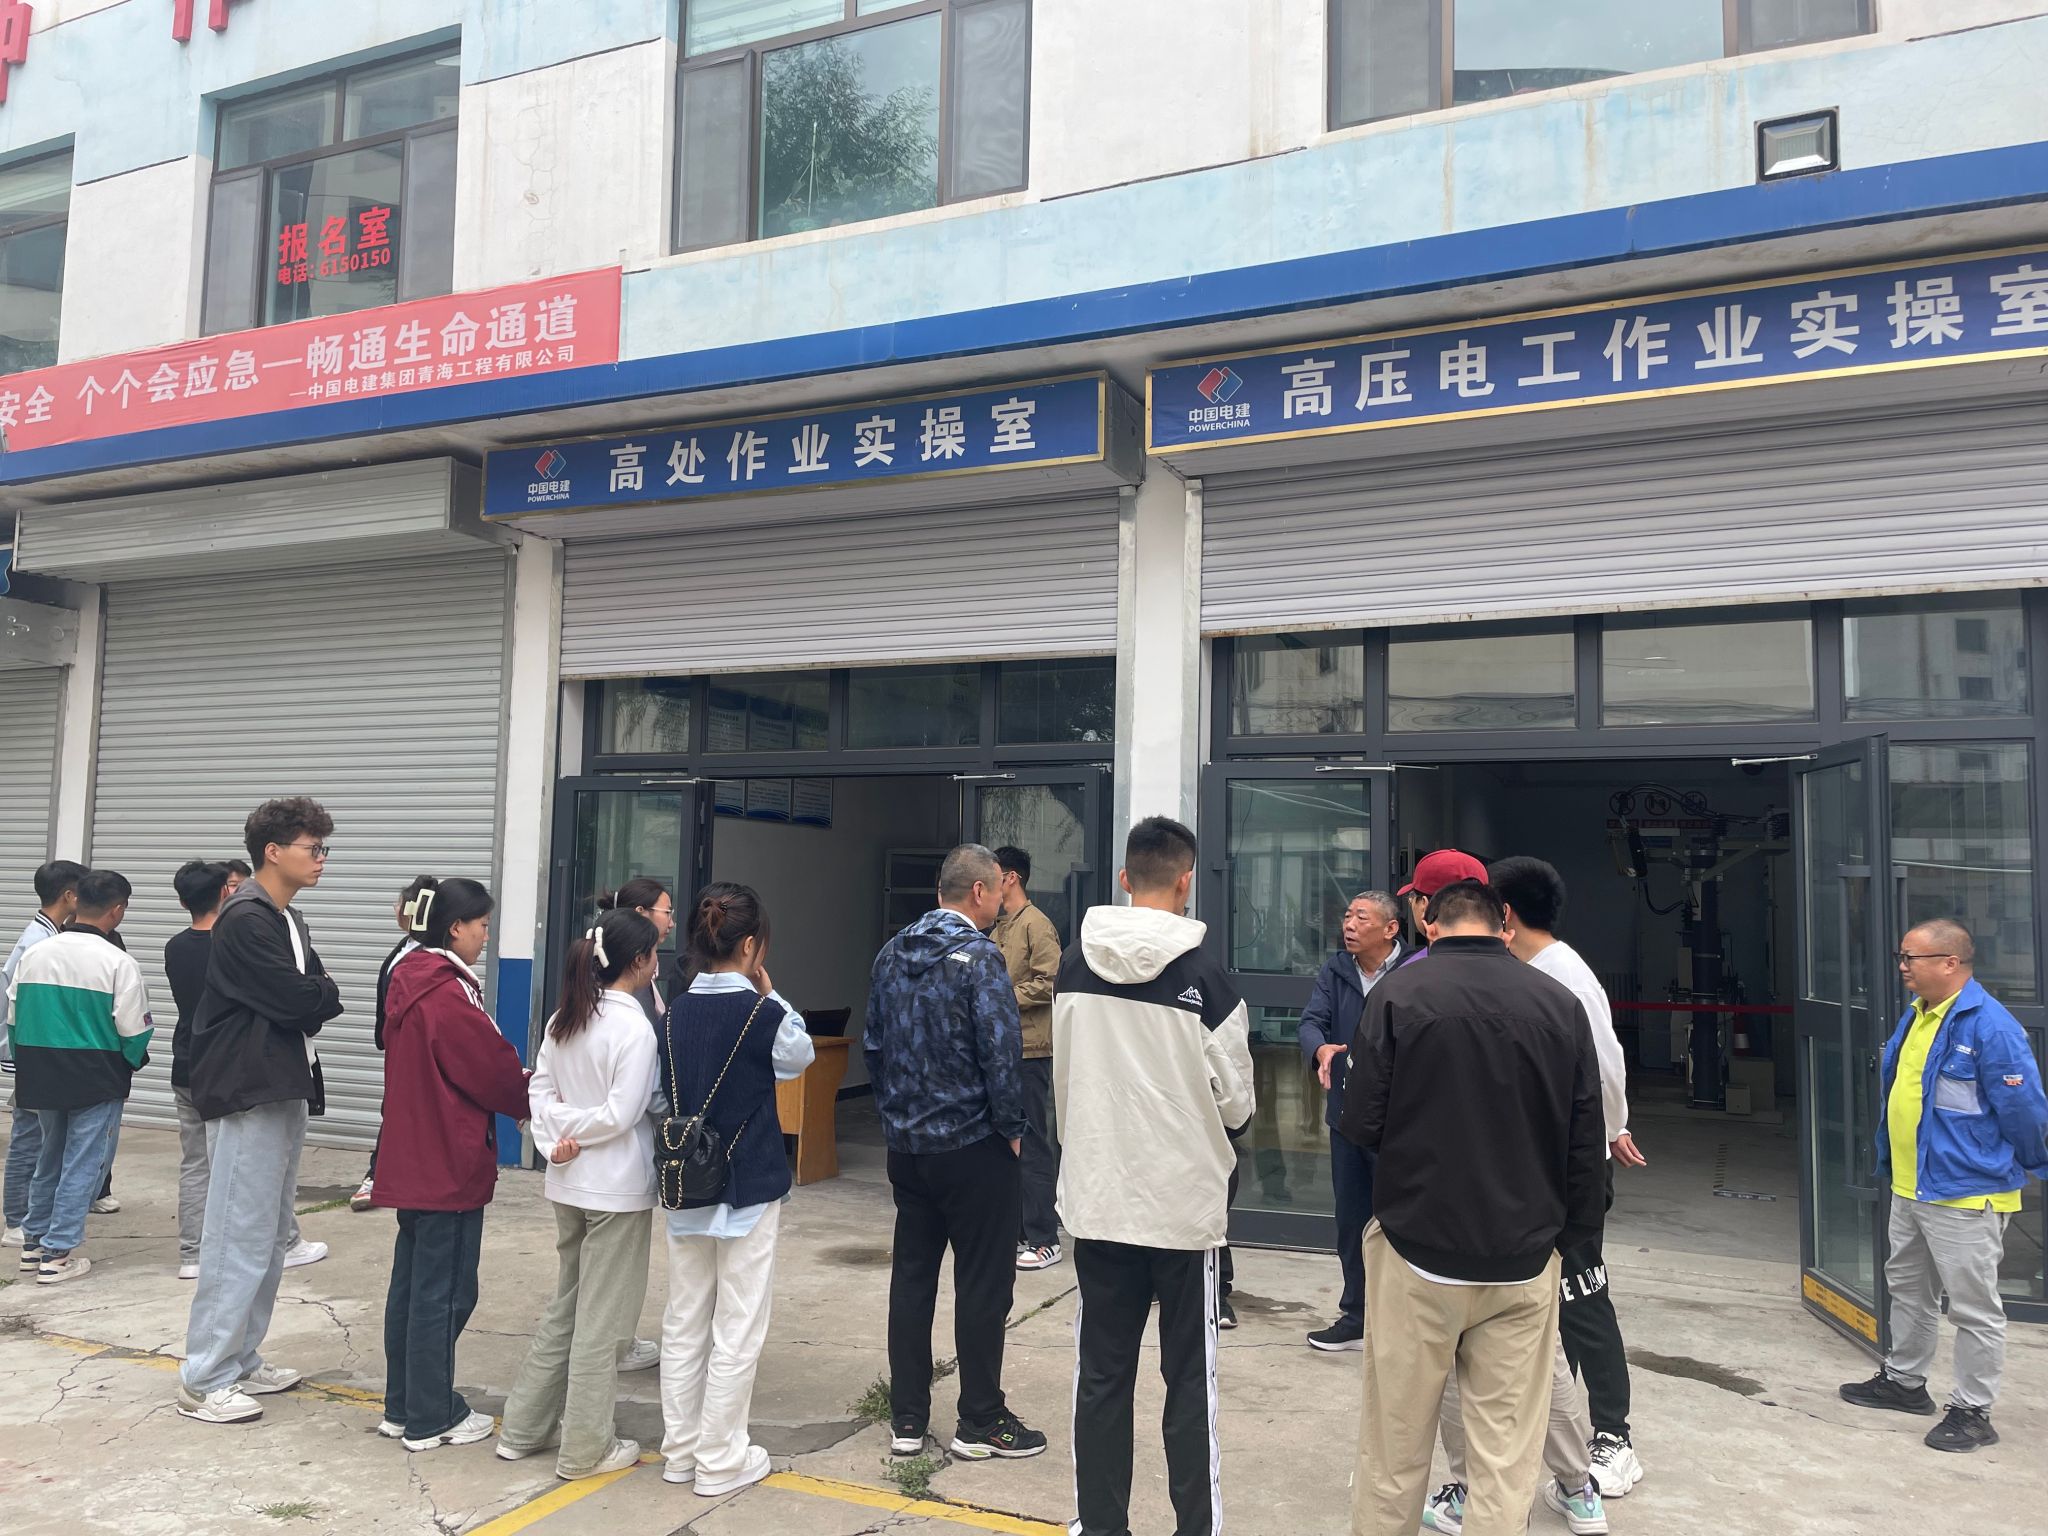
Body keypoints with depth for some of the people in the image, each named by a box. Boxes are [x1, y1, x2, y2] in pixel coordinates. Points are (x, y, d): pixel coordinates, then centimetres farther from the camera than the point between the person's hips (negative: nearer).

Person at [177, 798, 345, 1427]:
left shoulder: (288, 920, 16)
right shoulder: (246, 920, -15)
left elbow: (311, 1000, 12)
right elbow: (295, 999, -20)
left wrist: (312, 997, -8)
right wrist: (327, 993, -2)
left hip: (284, 1092, 10)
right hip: (247, 1095, -10)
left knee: (270, 1238, 15)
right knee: (240, 1239, -5)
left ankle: (241, 1361, 26)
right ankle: (205, 1381, 4)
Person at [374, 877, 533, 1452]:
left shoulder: (410, 984, 9)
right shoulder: (451, 995, -20)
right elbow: (497, 1071, -15)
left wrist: (521, 1084, 6)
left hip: (413, 1162, 10)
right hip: (451, 1167, -10)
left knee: (412, 1283, 17)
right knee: (445, 1291, 2)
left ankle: (402, 1408, 28)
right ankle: (430, 1419, 13)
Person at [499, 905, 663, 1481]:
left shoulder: (565, 1017, 5)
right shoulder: (634, 1028, -19)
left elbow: (539, 1089, 5)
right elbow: (622, 1113, -21)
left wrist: (556, 1141, -7)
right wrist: (571, 1136, -7)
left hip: (569, 1185, 8)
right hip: (618, 1189, -8)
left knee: (564, 1305, 22)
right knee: (601, 1320, 5)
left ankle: (524, 1428, 30)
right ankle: (586, 1448, 16)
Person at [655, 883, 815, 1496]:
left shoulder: (676, 1012, -1)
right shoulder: (762, 1015, -16)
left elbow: (663, 1096, 7)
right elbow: (800, 1056, 4)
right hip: (749, 1190, -5)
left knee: (684, 1322, 16)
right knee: (737, 1329, 6)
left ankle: (680, 1449, 27)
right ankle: (721, 1460, 13)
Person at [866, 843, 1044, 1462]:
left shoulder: (891, 955, 7)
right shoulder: (978, 957, -16)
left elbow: (873, 1046, 13)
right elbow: (1001, 1053, -21)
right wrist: (1012, 1128, -8)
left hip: (906, 1148, 7)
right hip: (972, 1148, -7)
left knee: (911, 1277, 14)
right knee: (982, 1284, 5)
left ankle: (906, 1420, 21)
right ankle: (980, 1422, 14)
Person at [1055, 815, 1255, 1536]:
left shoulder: (1075, 966, -2)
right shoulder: (1204, 974, -13)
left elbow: (1062, 1078, 8)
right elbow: (1236, 1099, -5)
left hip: (1096, 1198, 3)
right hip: (1184, 1199, -3)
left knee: (1101, 1374, 13)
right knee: (1190, 1381, 9)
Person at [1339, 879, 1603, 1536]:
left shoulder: (1398, 993, -10)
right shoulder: (1562, 1004, -2)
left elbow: (1361, 1124, -9)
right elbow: (1585, 1143, 3)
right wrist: (1571, 1236, 15)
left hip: (1417, 1253, -2)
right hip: (1524, 1263, 2)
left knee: (1395, 1452, 11)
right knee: (1506, 1459, 9)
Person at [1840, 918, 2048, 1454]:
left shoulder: (1990, 1027, -21)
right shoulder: (1915, 1017, 7)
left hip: (1965, 1194, -10)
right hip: (1909, 1189, 10)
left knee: (1974, 1308, 3)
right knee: (1908, 1289, 23)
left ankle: (1973, 1411, 16)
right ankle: (1904, 1380, 39)